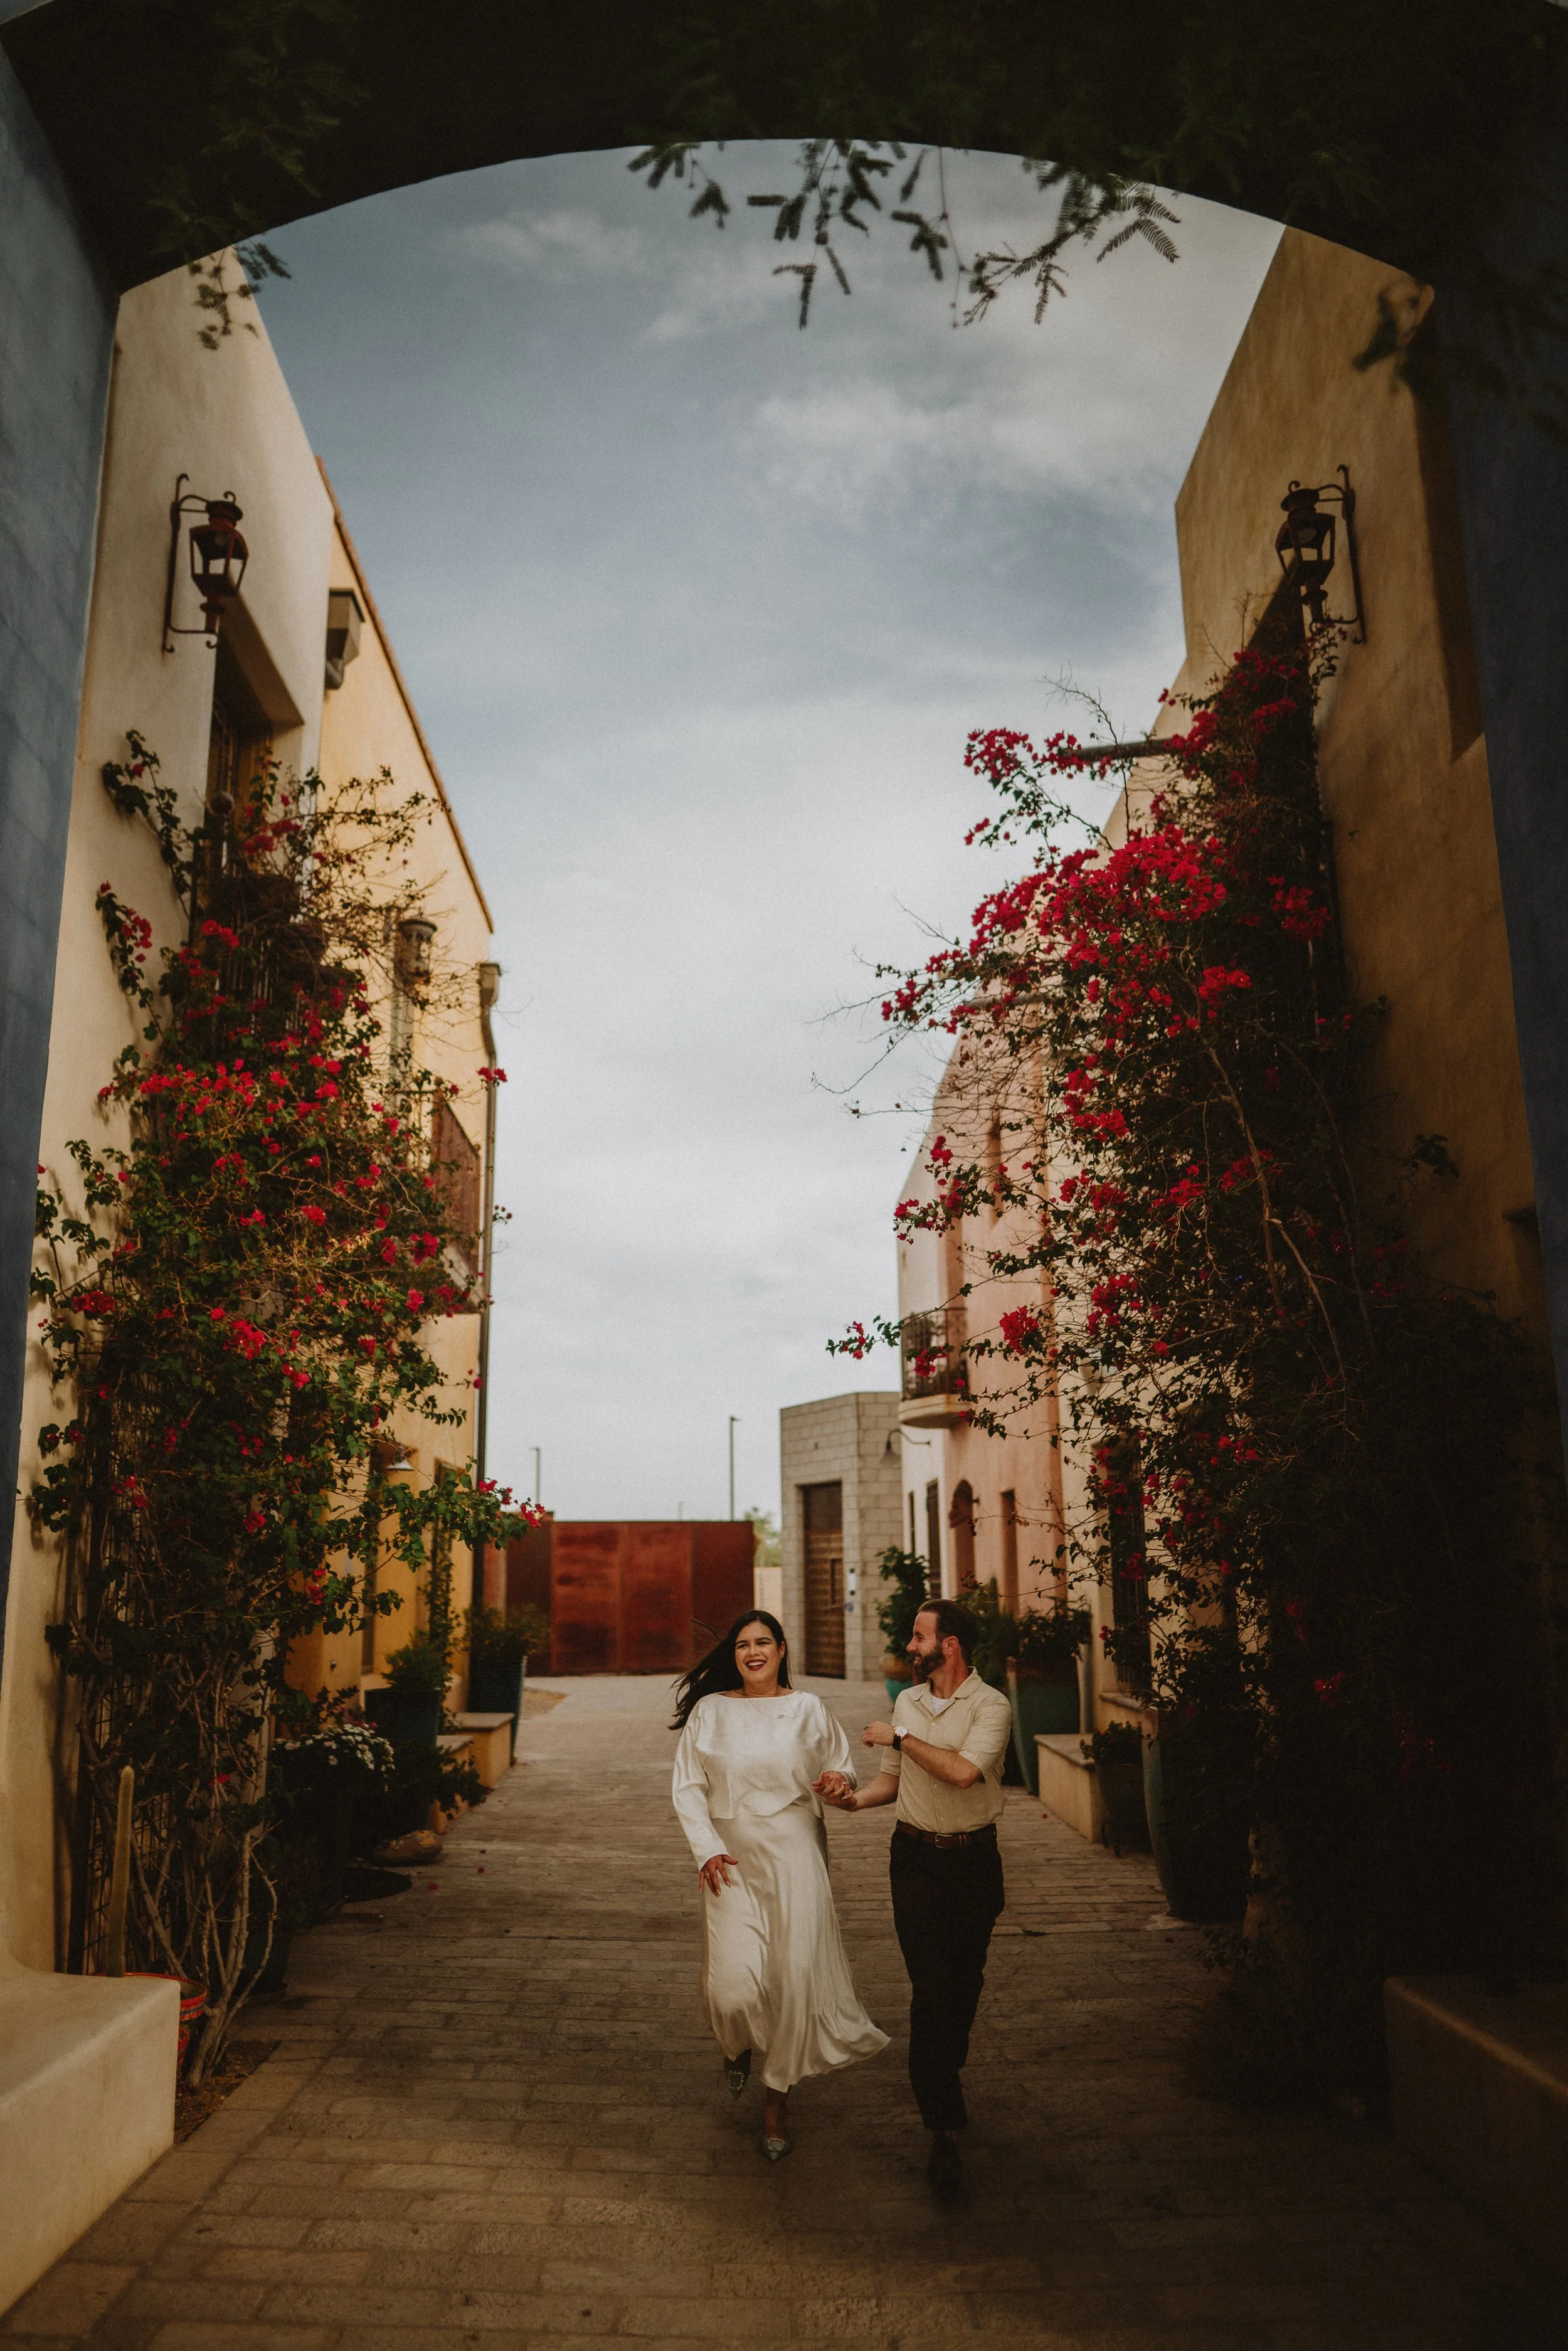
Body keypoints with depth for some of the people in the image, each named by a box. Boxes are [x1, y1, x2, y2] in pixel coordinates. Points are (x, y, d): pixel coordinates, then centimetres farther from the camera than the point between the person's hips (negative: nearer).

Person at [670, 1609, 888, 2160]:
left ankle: (779, 2099, 22)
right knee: (734, 1984, -9)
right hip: (732, 1861, 0)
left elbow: (842, 1768, 14)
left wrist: (839, 1782, -10)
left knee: (795, 1976, -1)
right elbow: (688, 1787, 5)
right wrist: (706, 1849, -6)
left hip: (795, 1855, 0)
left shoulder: (808, 1709, 3)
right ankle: (737, 2046, 28)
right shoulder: (709, 1711, 2)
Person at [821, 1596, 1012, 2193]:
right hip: (915, 1857, 2)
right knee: (931, 1987, -7)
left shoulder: (991, 1706, -11)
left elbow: (964, 1772, -28)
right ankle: (942, 2127, -5)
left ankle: (945, 2082, 38)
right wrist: (856, 1798, -6)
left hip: (974, 1858, -2)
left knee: (964, 1984, 13)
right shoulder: (907, 1701, 7)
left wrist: (901, 1737, -18)